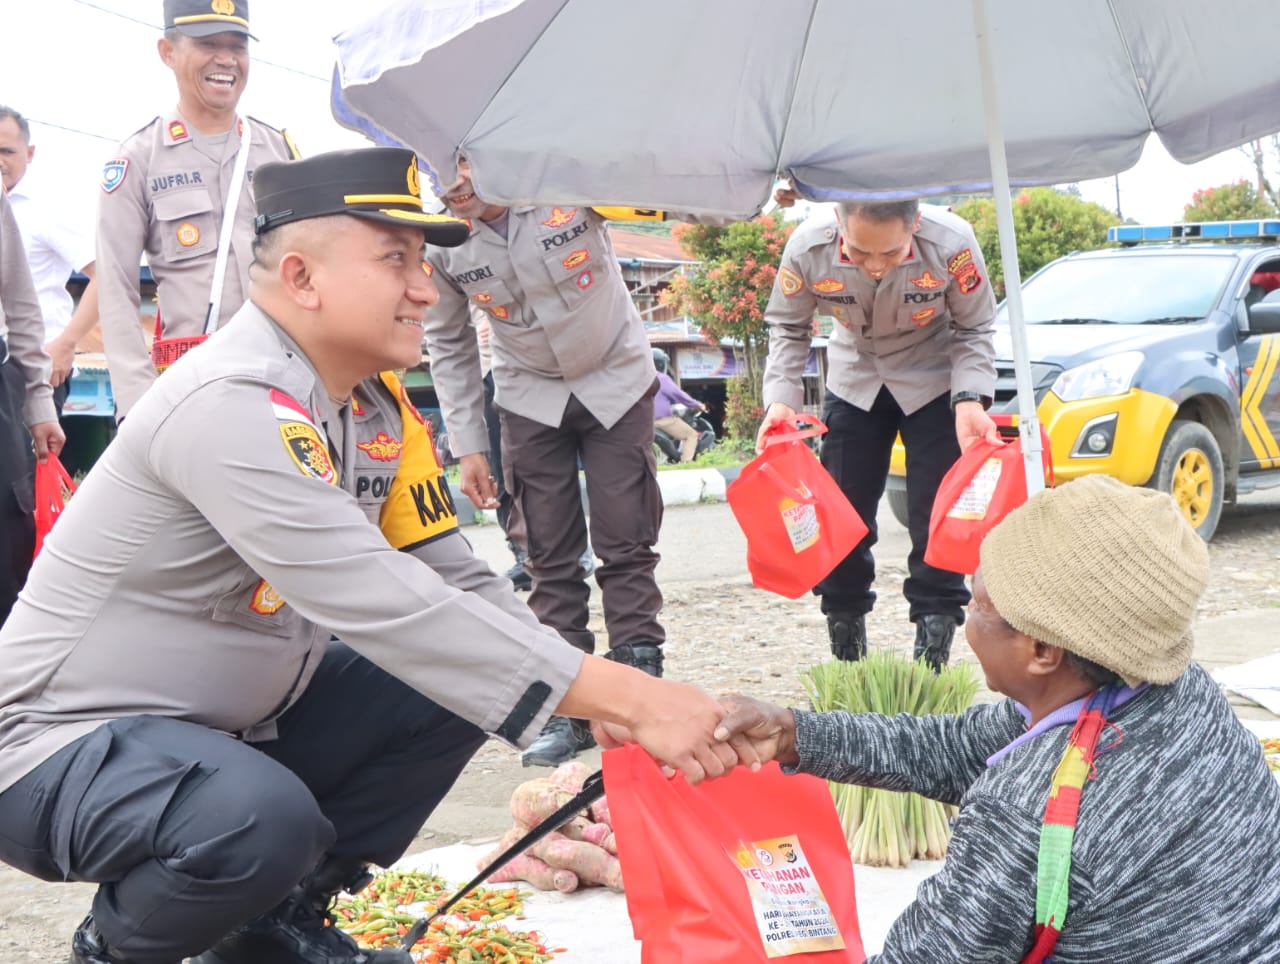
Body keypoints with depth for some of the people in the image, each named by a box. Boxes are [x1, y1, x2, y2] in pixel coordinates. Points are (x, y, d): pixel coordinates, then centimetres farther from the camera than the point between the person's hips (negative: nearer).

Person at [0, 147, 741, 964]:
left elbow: (458, 586, 2)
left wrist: (618, 705, -13)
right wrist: (625, 696, -36)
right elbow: (382, 604, -36)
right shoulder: (233, 406, -27)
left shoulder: (381, 406, 1)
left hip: (233, 723, 9)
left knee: (456, 691, 0)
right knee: (262, 818, -36)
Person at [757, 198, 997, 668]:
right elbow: (787, 328, -11)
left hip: (935, 382, -2)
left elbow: (974, 330, -16)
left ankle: (933, 651, 4)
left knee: (936, 516, -7)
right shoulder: (808, 247, -29)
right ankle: (846, 647, 19)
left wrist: (969, 400, -32)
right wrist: (781, 398, -26)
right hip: (855, 380, 2)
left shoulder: (951, 244, -32)